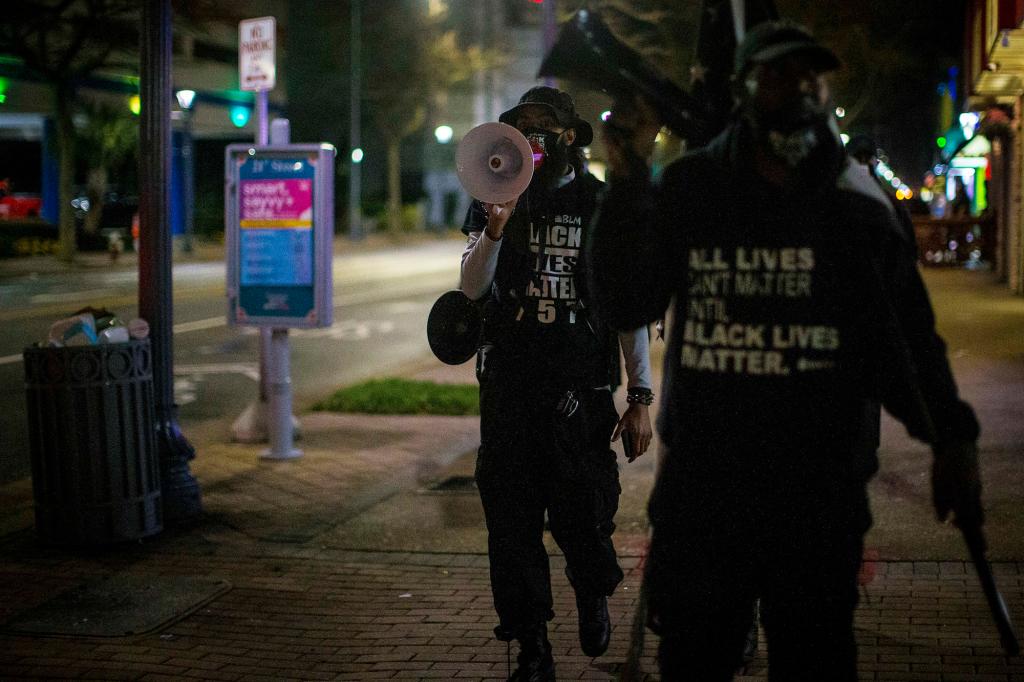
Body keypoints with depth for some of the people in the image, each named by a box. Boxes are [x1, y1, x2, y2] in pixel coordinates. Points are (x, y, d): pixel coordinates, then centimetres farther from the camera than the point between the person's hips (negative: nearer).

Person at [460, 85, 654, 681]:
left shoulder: (601, 205, 2)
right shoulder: (496, 198, 7)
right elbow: (473, 289, -2)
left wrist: (641, 397, -1)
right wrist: (496, 230, -20)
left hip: (582, 387, -2)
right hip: (508, 384, 2)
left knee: (584, 515, -2)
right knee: (512, 520, 4)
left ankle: (594, 594, 33)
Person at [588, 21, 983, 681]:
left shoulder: (857, 208, 3)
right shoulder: (688, 190, 2)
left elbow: (904, 334, 4)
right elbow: (625, 305, -3)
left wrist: (951, 436, -4)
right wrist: (628, 179, -10)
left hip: (820, 495, 0)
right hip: (699, 486, 0)